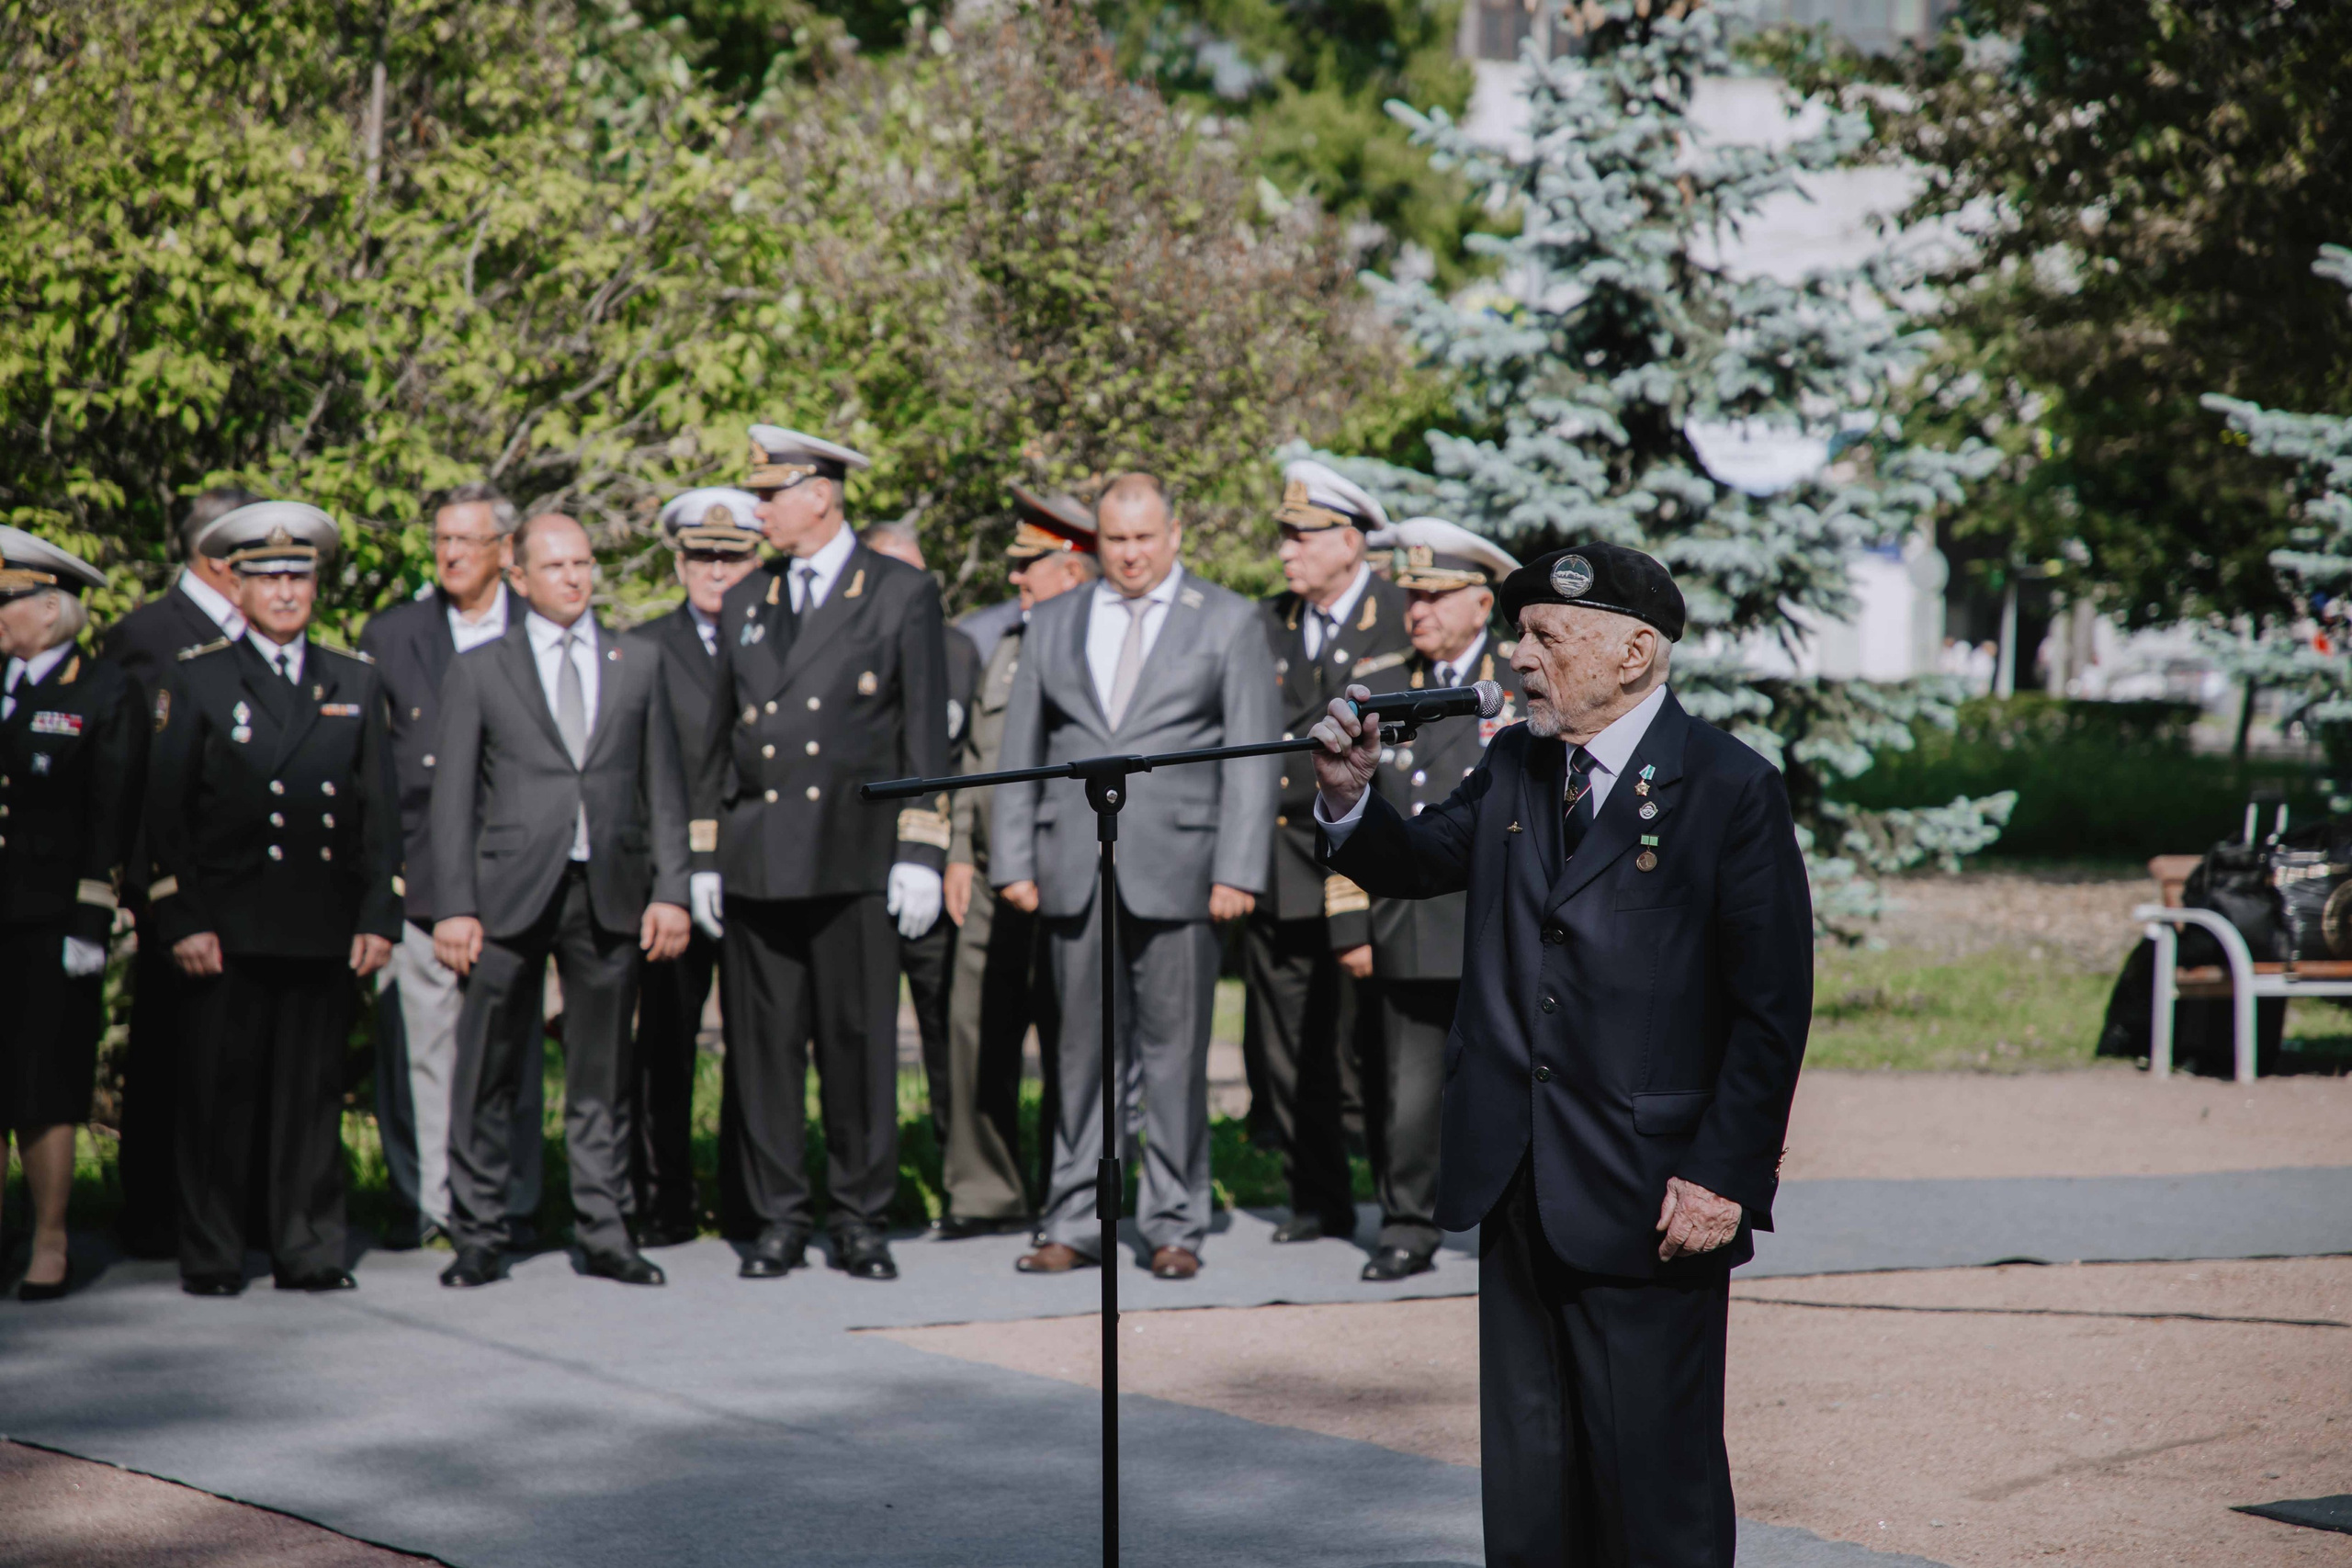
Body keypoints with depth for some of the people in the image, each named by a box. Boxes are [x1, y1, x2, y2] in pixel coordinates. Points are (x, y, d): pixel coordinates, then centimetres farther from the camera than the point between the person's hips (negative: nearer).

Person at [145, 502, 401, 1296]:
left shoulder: (356, 683, 14)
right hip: (228, 928, -2)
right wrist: (183, 922, -7)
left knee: (314, 1094, 4)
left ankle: (310, 1251, 10)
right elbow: (165, 812, 1)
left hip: (326, 929, 2)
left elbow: (380, 810, 13)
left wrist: (378, 917, 4)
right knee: (220, 1095, -1)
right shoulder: (197, 679, 6)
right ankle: (211, 1255, 6)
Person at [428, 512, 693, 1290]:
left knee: (603, 1075, 6)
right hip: (511, 891, -2)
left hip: (609, 892, 2)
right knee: (488, 1073, 0)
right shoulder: (478, 671, 7)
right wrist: (454, 906, -5)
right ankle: (477, 1236, 7)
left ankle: (604, 1234, 12)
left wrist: (671, 890, 2)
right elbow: (453, 798, 4)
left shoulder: (638, 664, 13)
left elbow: (663, 786, 11)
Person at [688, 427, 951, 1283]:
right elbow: (720, 737, 18)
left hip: (855, 856, -3)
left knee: (860, 1043, -1)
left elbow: (927, 732, 0)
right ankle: (775, 1220, 9)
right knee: (763, 1045, 3)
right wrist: (705, 857, 12)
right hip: (758, 856, 4)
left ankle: (861, 1220, 8)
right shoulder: (746, 603, 16)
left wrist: (920, 853, -7)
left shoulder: (903, 594, 4)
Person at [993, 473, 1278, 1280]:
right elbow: (1020, 750, 14)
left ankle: (1174, 1226, 7)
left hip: (1175, 870, -2)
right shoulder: (1053, 624, 15)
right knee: (1083, 1050, 5)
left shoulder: (1228, 622, 6)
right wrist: (1013, 862, 5)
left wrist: (1237, 872, -8)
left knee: (1175, 1051, 0)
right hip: (1073, 870, 3)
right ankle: (1077, 1222, 10)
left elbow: (1250, 754, 1)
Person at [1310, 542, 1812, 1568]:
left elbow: (1772, 1006, -11)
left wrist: (1724, 1177, -15)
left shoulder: (1730, 790, -10)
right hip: (1517, 1191, 6)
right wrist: (1349, 798, -7)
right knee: (1527, 1477, 14)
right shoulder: (1514, 768, 10)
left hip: (1651, 1202, -6)